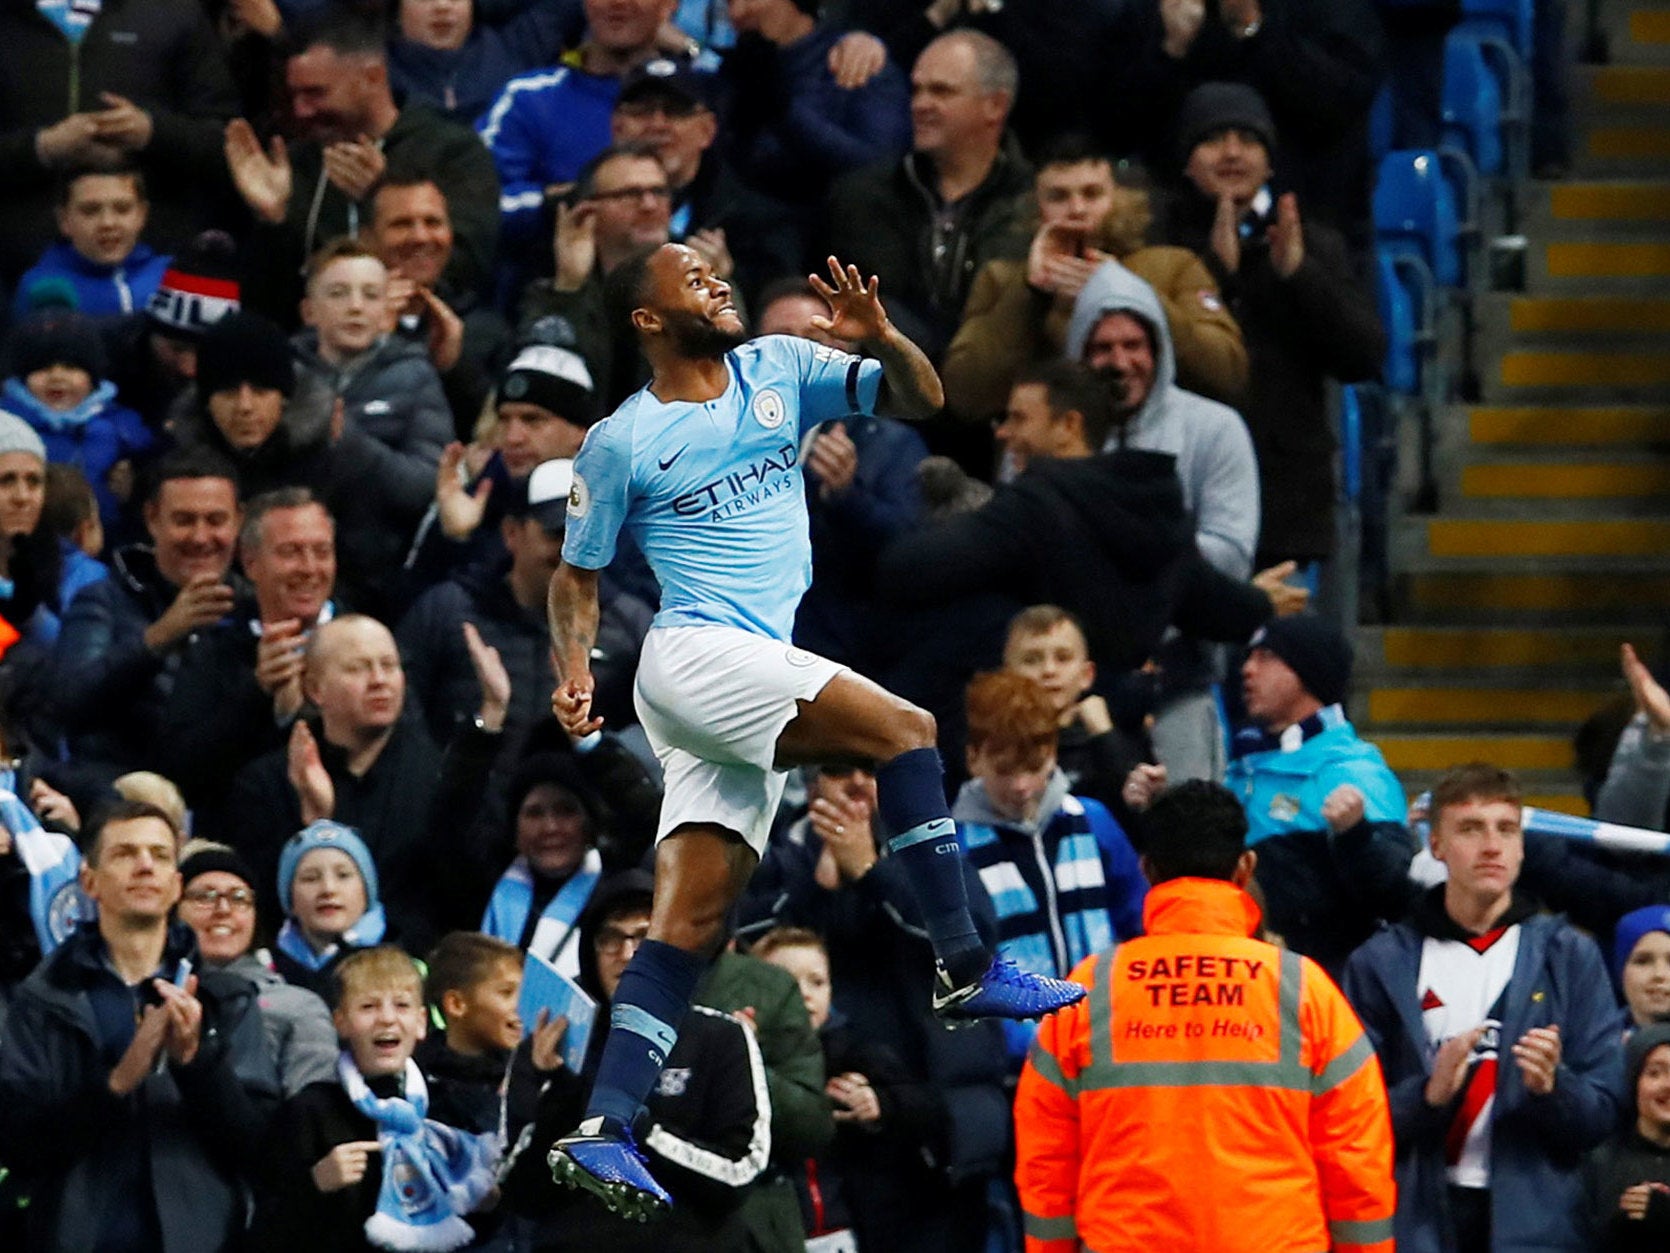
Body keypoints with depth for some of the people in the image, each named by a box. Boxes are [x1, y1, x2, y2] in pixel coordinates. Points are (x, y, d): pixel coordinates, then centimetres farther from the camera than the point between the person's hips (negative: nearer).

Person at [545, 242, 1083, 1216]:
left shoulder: (780, 370, 12)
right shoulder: (621, 444, 2)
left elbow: (921, 399, 7)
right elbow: (579, 572, 11)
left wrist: (880, 337, -13)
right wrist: (575, 665, -6)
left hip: (755, 679, 6)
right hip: (695, 656, -6)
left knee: (690, 927, -1)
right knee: (904, 729, -20)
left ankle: (602, 1131, -4)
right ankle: (968, 969, -18)